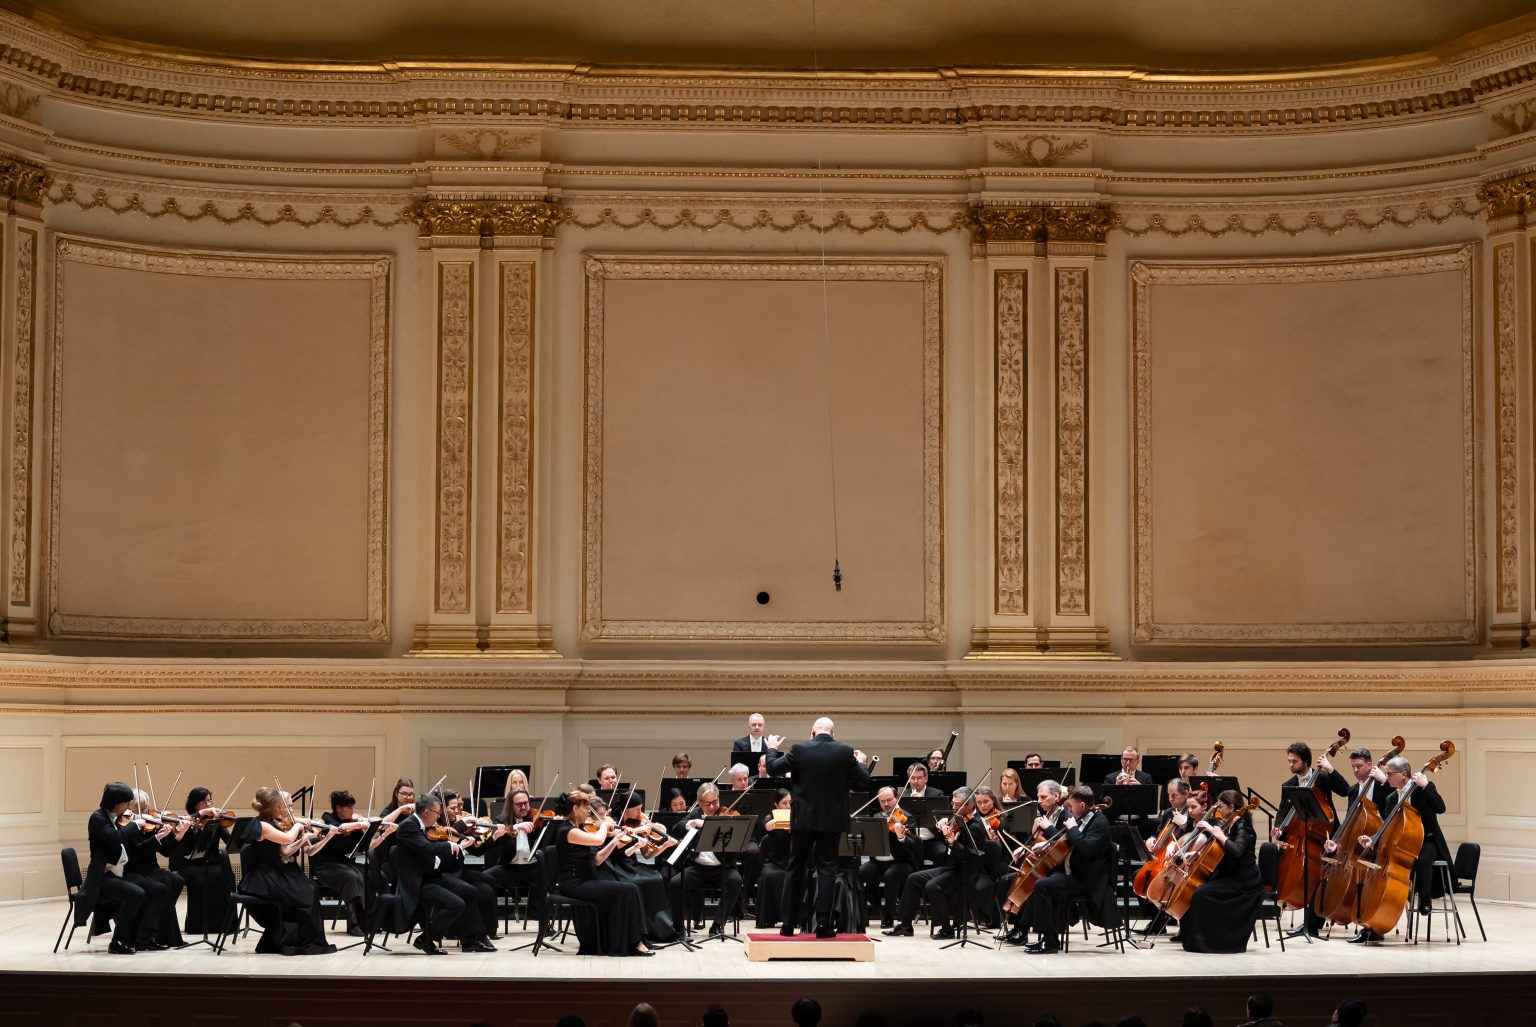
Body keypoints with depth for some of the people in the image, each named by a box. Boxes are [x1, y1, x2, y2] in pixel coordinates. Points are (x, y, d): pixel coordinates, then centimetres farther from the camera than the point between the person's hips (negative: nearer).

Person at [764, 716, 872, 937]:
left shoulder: (800, 749, -8)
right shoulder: (845, 752, -6)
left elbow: (773, 769, 1)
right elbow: (864, 782, 0)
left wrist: (772, 749, 19)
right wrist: (861, 763, 20)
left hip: (803, 819, 0)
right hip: (832, 820, 0)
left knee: (795, 868, 10)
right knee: (826, 868, 4)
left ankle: (788, 924, 11)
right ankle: (823, 923, -4)